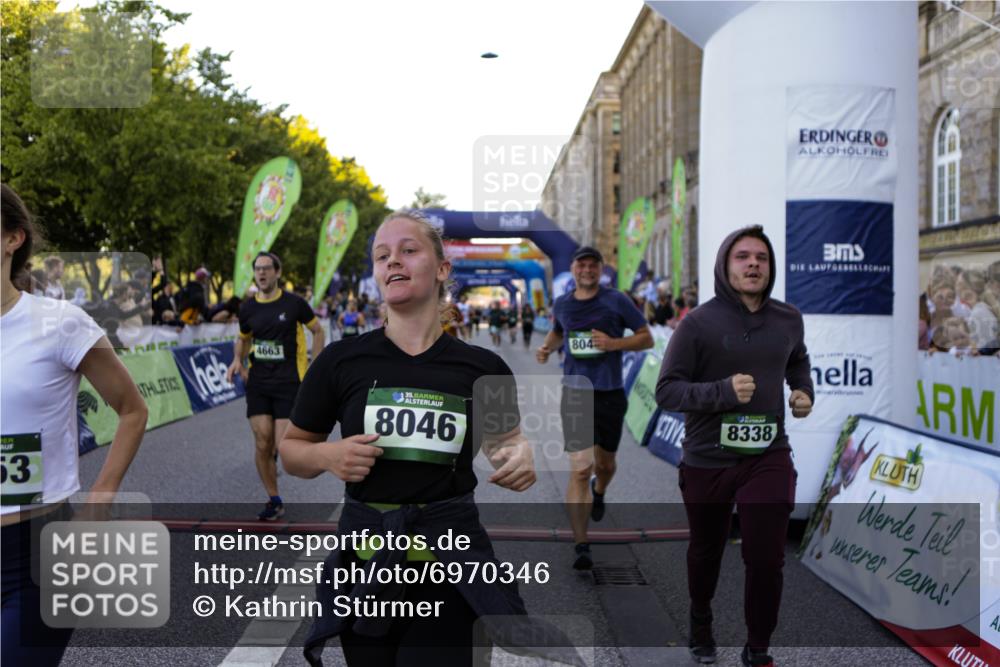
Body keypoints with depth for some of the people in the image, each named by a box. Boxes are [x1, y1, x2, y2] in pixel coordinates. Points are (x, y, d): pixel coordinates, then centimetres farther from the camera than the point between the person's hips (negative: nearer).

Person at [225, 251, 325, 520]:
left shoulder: (294, 303, -5)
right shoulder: (247, 308, 4)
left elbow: (317, 331, 6)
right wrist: (237, 361, 2)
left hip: (289, 382, -3)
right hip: (258, 383, 3)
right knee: (262, 445, 0)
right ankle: (274, 501, 15)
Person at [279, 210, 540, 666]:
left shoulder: (482, 368, -3)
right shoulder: (341, 360, -4)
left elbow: (504, 440, 16)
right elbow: (291, 449, 8)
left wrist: (519, 457, -7)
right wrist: (328, 456, -13)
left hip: (450, 561, 0)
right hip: (365, 560, 1)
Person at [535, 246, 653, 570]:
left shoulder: (617, 300, -2)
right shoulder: (562, 304, 7)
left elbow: (647, 338, 0)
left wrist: (614, 343, -16)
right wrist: (547, 347, 6)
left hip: (610, 394, 0)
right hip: (575, 394, 0)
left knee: (604, 464, 17)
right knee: (580, 470, -10)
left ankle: (599, 493, 55)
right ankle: (581, 546, -5)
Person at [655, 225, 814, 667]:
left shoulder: (788, 319, 2)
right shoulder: (698, 323, -13)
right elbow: (666, 391, -13)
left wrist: (804, 393, 4)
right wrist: (723, 391, -26)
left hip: (769, 458, 2)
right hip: (707, 461, -2)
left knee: (766, 560, -1)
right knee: (706, 554, 18)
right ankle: (701, 628, 45)